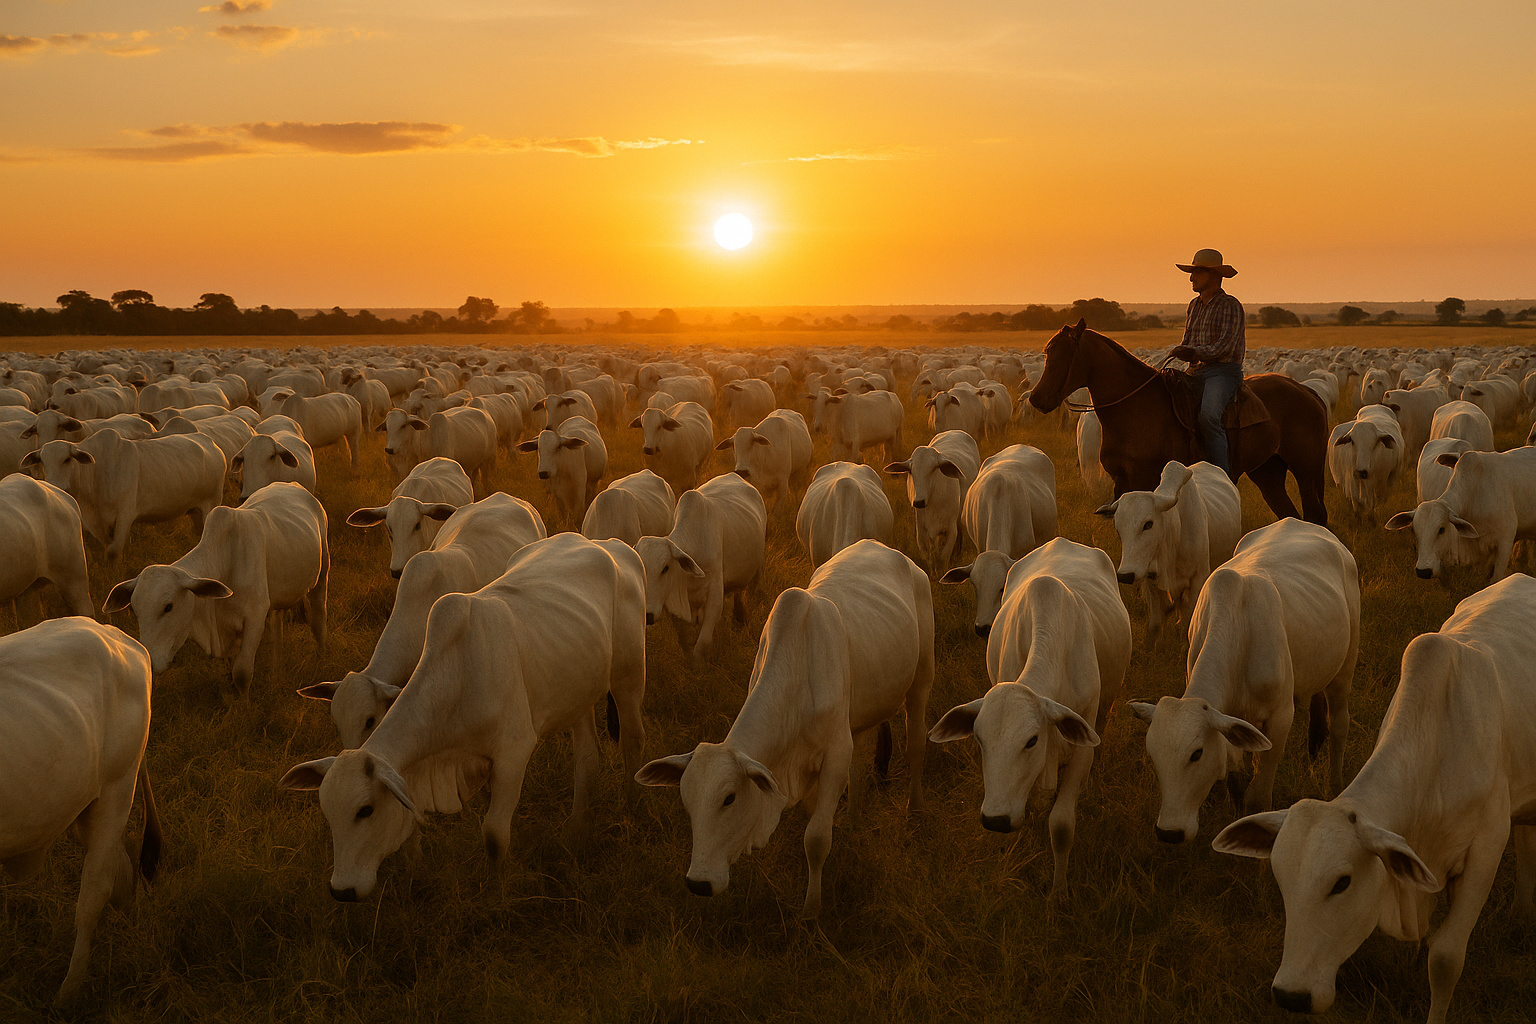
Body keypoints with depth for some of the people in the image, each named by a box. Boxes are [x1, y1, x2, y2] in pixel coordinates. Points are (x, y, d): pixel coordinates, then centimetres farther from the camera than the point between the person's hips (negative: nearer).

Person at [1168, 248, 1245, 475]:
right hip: (1196, 372, 8)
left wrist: (1194, 352, -28)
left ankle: (1222, 477, -29)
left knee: (1208, 416, -32)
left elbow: (1225, 346, -16)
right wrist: (1180, 352, -4)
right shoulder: (1194, 305, 18)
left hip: (1223, 372, -8)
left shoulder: (1231, 306, -5)